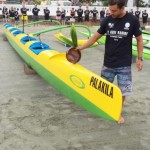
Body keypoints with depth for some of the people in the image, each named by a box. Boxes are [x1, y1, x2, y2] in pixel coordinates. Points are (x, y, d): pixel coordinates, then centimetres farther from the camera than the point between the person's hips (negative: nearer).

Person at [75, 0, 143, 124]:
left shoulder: (133, 20, -10)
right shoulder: (107, 20, -3)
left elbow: (139, 39, 0)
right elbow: (96, 36, 5)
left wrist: (140, 58, -3)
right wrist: (82, 47, -2)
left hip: (124, 64, -2)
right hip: (108, 63, 2)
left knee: (123, 90, 5)